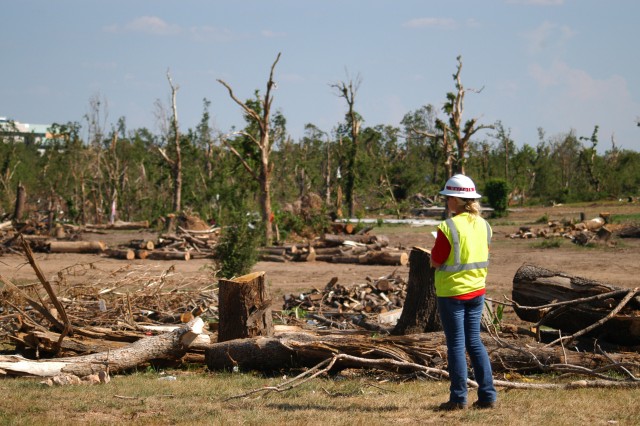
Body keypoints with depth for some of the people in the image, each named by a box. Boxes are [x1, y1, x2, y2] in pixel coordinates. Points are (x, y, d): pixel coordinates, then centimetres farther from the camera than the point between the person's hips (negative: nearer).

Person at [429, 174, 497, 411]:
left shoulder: (448, 228, -18)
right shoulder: (483, 225, 3)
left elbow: (435, 262, -12)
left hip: (452, 293, -6)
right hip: (477, 291, 6)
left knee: (456, 344, 2)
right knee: (474, 341, 13)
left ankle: (459, 398, 6)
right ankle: (488, 395, 11)